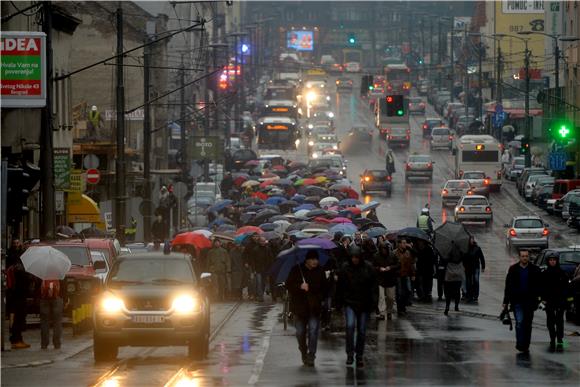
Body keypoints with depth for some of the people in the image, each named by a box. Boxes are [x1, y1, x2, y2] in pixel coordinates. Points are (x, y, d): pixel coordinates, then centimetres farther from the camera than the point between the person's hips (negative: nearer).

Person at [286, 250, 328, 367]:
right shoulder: (297, 270, -1)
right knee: (300, 332, 7)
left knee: (313, 330, -13)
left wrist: (321, 297, 2)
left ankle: (311, 356, -12)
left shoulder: (320, 271, 6)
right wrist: (300, 286, -19)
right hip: (300, 306, 0)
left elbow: (324, 287, 17)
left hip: (314, 307, 0)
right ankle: (304, 354, 27)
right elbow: (289, 285, -3)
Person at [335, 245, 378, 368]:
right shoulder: (345, 268, -1)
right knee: (350, 326, -19)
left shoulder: (368, 268, -2)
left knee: (362, 330, 7)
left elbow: (373, 286, 1)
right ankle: (350, 354, -11)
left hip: (364, 304, 1)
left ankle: (359, 356, 18)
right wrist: (339, 303, 3)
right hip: (350, 303, -1)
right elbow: (339, 287, 5)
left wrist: (373, 303, -4)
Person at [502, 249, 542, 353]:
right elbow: (508, 286, 7)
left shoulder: (534, 270, 4)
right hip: (517, 301, -1)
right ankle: (520, 344, -10)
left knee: (528, 324, 6)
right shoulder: (513, 269, 4)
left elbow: (539, 285, 7)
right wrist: (506, 301, 4)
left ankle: (526, 346, 14)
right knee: (519, 322, -13)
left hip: (530, 301, 1)